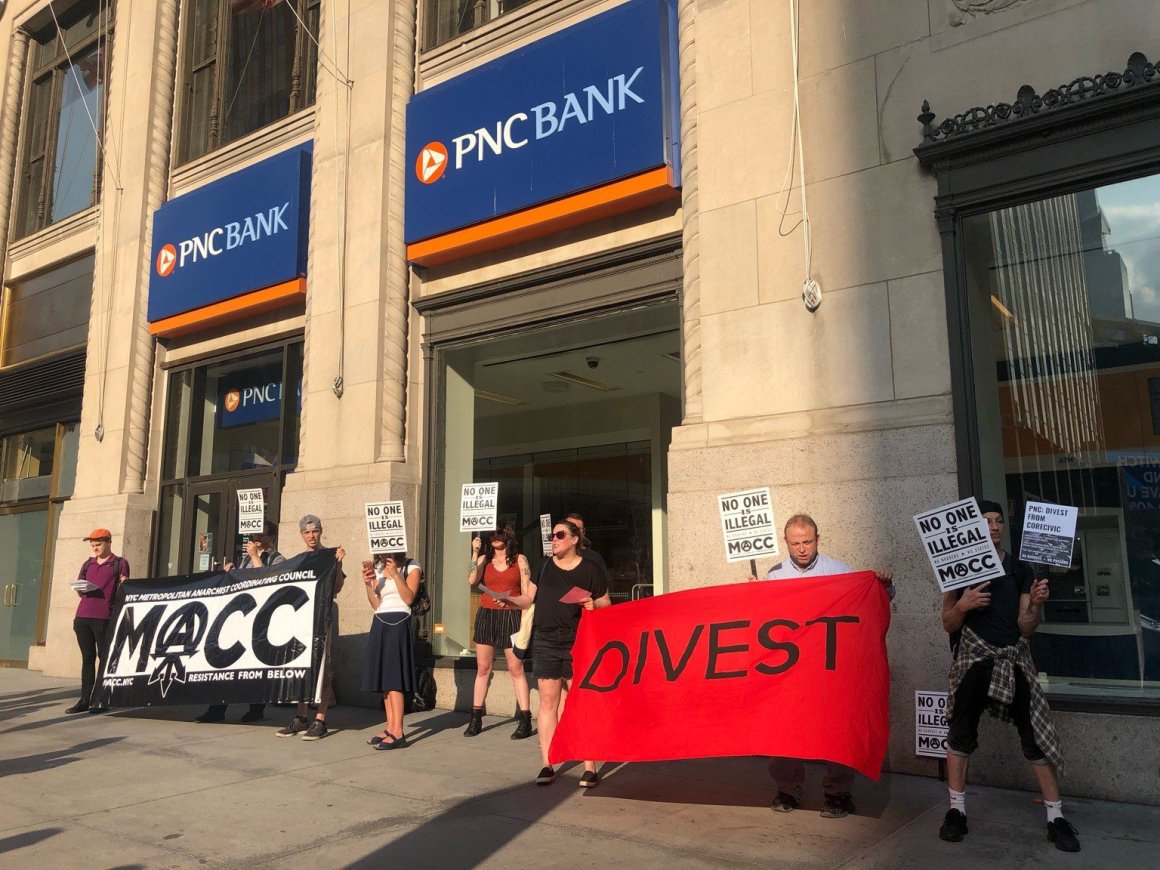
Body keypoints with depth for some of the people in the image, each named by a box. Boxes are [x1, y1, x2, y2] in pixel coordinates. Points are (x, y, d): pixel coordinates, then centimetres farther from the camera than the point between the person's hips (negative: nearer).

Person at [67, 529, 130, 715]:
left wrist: (124, 585, -18)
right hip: (83, 616, 5)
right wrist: (81, 589, -1)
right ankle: (85, 699, 12)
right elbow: (79, 592, 22)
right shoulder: (88, 564, 18)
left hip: (104, 617, -5)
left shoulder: (119, 563, 5)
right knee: (87, 657, 8)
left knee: (104, 657, -2)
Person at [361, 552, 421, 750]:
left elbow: (409, 598, -12)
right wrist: (368, 584, -5)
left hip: (399, 623, -6)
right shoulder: (378, 569, 14)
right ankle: (390, 728, 10)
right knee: (384, 678, 5)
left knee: (394, 677, -12)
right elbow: (376, 604, 10)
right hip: (379, 623, 6)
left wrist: (395, 574, -17)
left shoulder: (412, 568, 0)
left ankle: (398, 733, -14)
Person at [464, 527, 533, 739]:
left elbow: (526, 592, 3)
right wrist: (475, 553, -7)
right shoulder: (484, 559, 11)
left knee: (516, 669, -6)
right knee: (483, 668, 5)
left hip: (510, 616, -3)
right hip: (486, 616, 3)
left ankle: (525, 721, -2)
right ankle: (476, 718, 13)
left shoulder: (520, 559, 5)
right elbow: (472, 581, -6)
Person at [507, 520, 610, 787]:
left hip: (578, 644, -3)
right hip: (547, 642, 3)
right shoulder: (544, 566, 12)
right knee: (547, 702, 3)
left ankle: (590, 767, 4)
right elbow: (529, 599, 13)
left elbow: (607, 604, 6)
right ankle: (547, 765, 10)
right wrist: (507, 598, -4)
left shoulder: (590, 569, 3)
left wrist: (593, 605, -14)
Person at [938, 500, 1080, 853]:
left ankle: (1056, 817, 7)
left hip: (1014, 658, 1)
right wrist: (963, 605, -16)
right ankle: (956, 811, 9)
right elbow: (948, 625, 4)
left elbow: (1025, 629, 4)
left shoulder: (1020, 570, 8)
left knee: (1035, 734, -3)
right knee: (961, 731, -3)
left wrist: (1036, 604, -15)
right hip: (974, 659, -1)